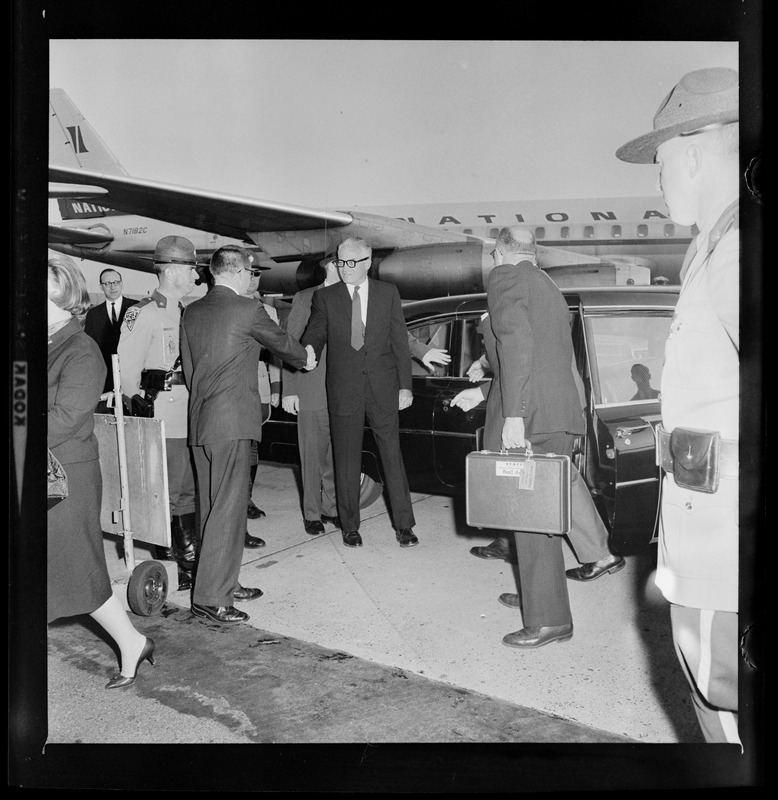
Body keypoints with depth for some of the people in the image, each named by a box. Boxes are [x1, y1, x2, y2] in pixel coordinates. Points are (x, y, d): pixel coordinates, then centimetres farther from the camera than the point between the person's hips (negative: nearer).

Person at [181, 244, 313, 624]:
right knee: (228, 507, -4)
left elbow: (188, 367, 15)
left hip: (198, 422, 8)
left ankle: (223, 582, 25)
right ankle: (210, 597, -2)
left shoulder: (190, 312, 10)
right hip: (232, 422, -8)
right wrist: (306, 357, 27)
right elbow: (281, 342, 7)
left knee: (213, 507, 14)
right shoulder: (248, 310, -9)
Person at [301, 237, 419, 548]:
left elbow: (400, 341, 5)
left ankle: (403, 524, 14)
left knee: (392, 455, 4)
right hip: (343, 389, 0)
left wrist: (405, 385, 0)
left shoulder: (388, 292, 6)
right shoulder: (325, 297, 5)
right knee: (346, 460, 6)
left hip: (383, 386, 0)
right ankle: (350, 526, 18)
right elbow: (314, 336, 4)